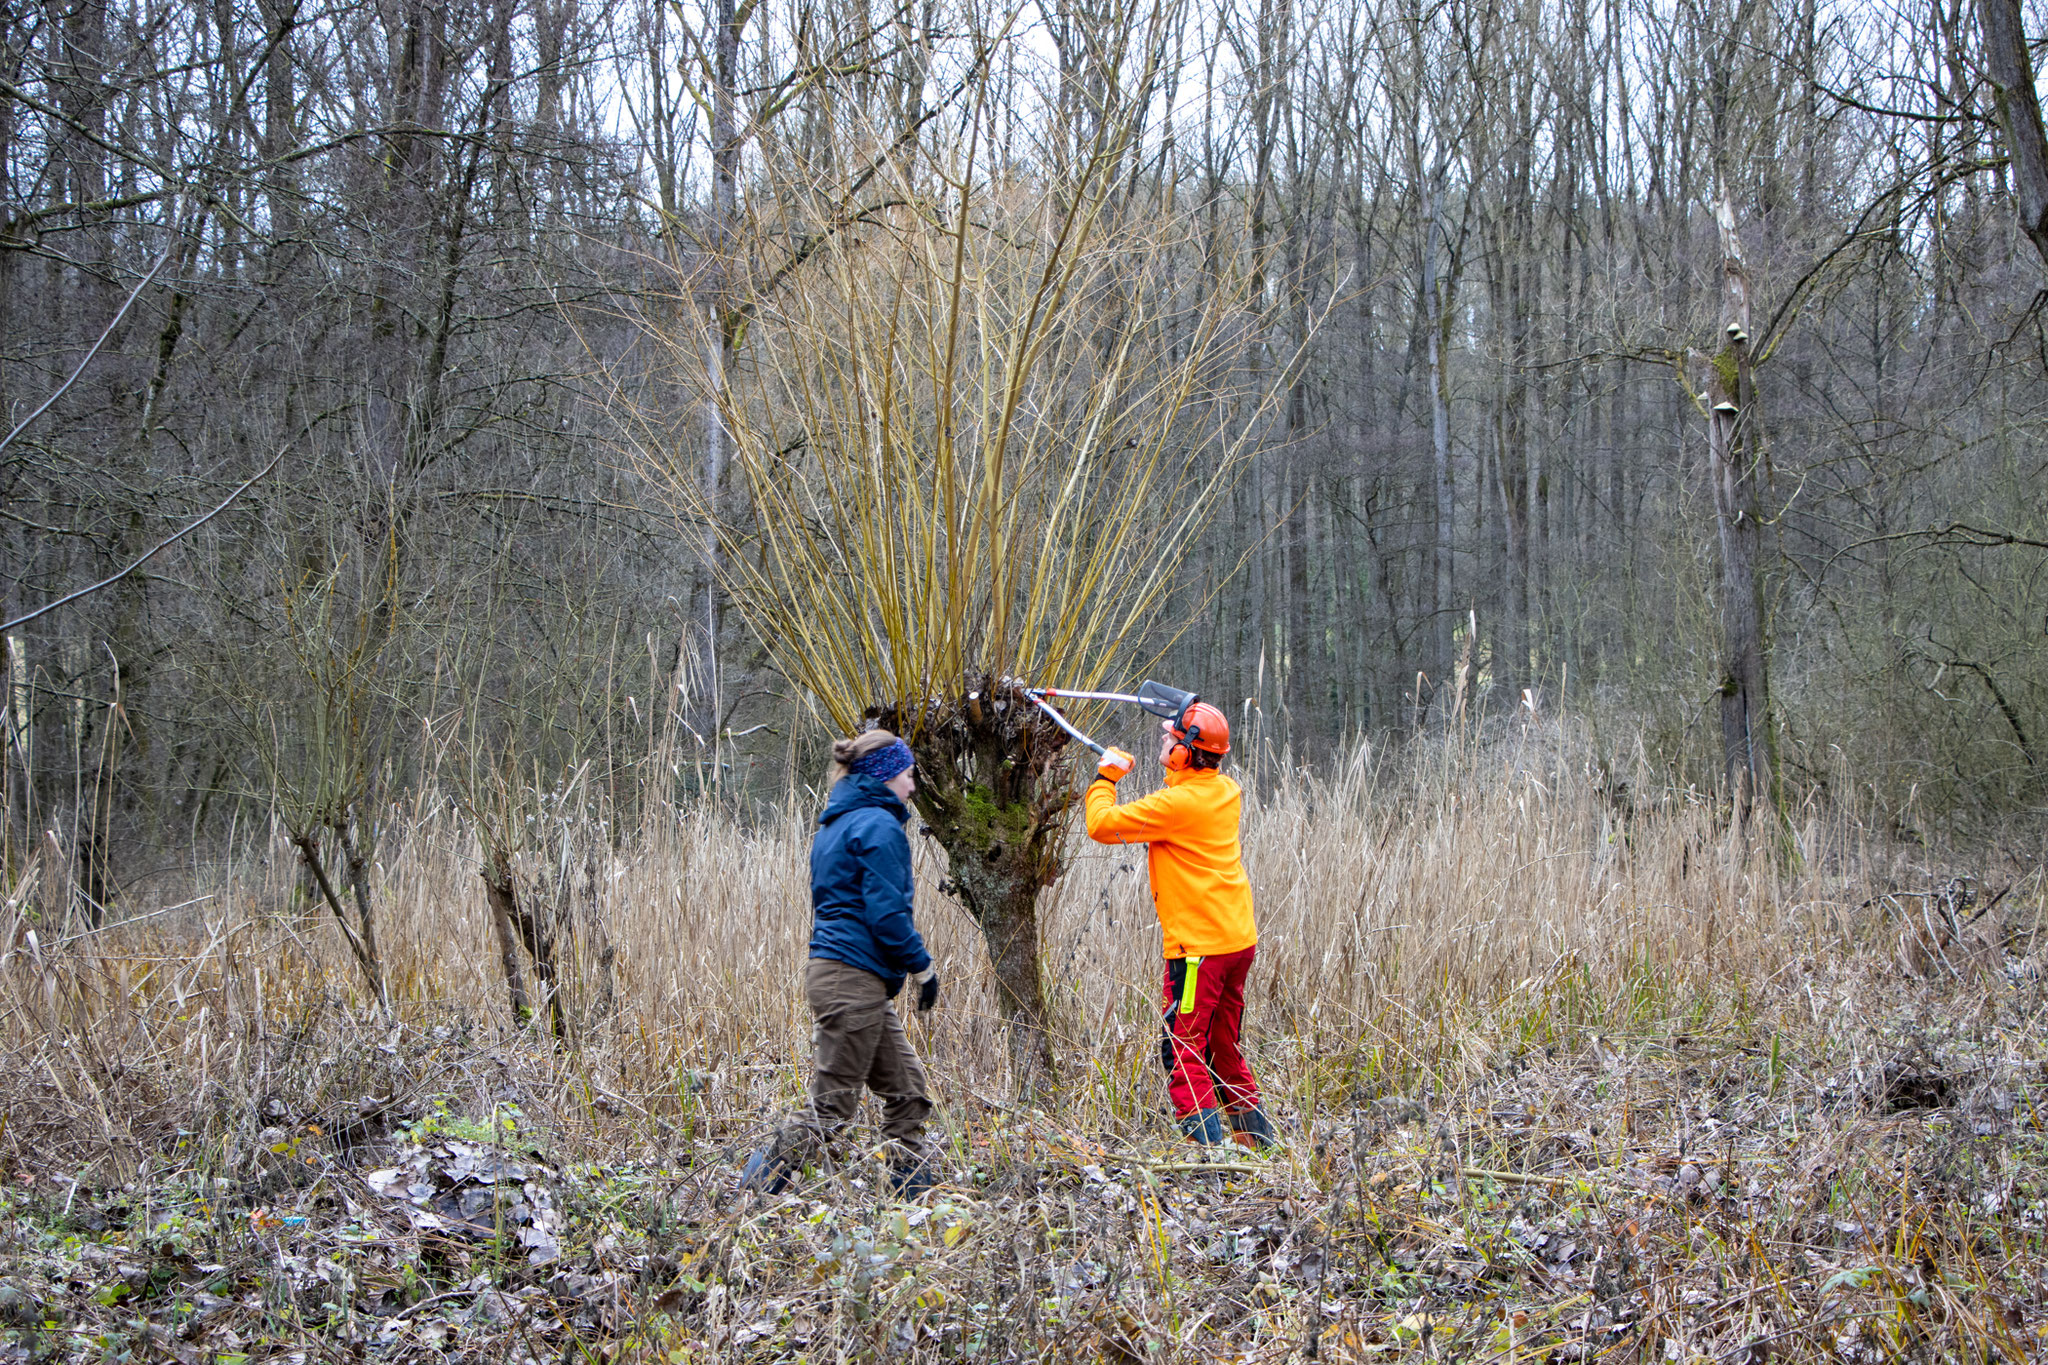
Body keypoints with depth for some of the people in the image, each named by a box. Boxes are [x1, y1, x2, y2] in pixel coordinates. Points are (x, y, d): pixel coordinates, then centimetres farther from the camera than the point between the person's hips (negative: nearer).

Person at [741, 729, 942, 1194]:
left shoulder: (836, 824, 18)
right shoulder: (878, 825, -11)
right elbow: (886, 912, -17)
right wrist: (923, 967, -6)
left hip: (832, 970, 10)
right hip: (855, 978, -10)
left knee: (907, 1091, 12)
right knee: (832, 1108, -6)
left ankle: (912, 1196, 13)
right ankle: (752, 1194, -5)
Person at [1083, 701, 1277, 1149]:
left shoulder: (1178, 803, -18)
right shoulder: (1226, 790, 7)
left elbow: (1102, 824, -15)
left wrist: (1105, 776, 2)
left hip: (1198, 944, -9)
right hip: (1239, 939, 9)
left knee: (1183, 1051, -5)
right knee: (1224, 1048, 19)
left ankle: (1208, 1142, -11)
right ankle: (1257, 1138, 24)